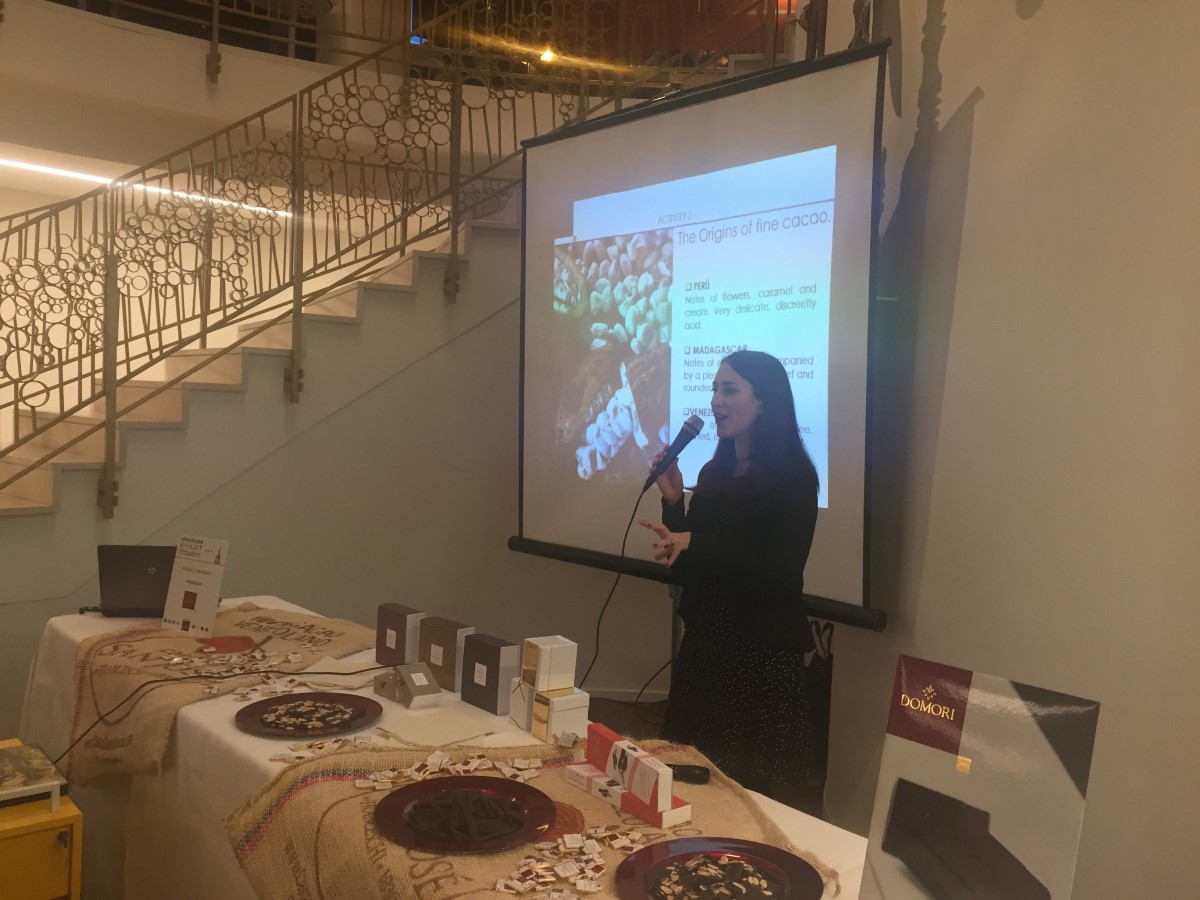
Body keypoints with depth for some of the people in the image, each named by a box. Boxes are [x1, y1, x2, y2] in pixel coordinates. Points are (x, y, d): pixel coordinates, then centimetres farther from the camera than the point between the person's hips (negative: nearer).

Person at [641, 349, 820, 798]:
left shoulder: (794, 477, -11)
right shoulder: (713, 472, 7)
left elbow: (779, 575, -19)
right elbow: (686, 569, 10)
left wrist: (695, 543, -21)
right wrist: (672, 501, -3)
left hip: (762, 652, -7)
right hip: (703, 643, 7)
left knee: (747, 785, 4)